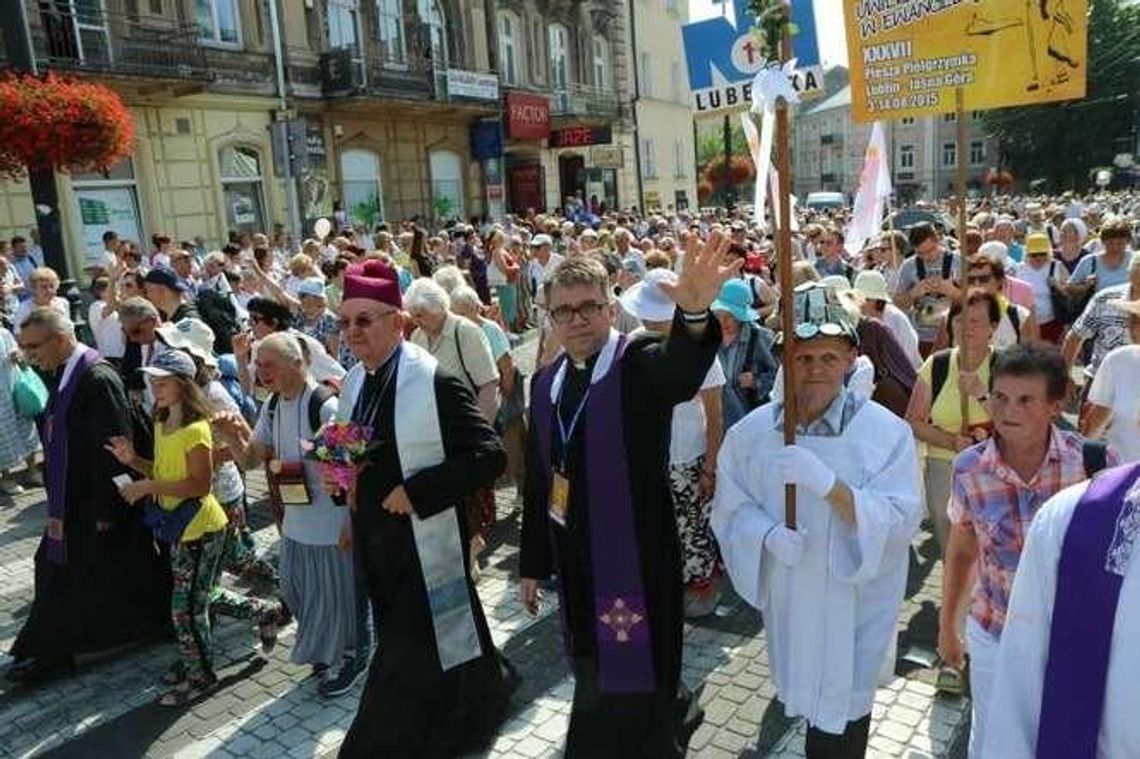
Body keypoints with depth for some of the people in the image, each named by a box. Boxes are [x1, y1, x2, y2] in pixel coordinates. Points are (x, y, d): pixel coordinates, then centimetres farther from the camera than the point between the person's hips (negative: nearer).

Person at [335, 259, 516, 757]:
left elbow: (488, 456, -21)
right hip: (377, 541, 8)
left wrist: (416, 492, -23)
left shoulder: (436, 382, -19)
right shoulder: (354, 382, 5)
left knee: (411, 657, 5)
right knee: (442, 639, 22)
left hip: (424, 543, -7)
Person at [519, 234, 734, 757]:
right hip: (575, 564, 7)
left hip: (638, 562, -6)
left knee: (635, 685, 3)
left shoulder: (642, 364, -12)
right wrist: (533, 563, 14)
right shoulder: (545, 383, 6)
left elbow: (684, 365, -37)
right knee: (594, 682, 22)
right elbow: (538, 480, 11)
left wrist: (694, 313, -59)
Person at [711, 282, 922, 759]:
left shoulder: (887, 432, -12)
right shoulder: (751, 432, -4)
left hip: (855, 605, -3)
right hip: (787, 598, 3)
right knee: (805, 693, 22)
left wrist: (828, 482, -30)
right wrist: (768, 534, -19)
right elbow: (729, 509, 1)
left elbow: (901, 523, -18)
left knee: (842, 710, 9)